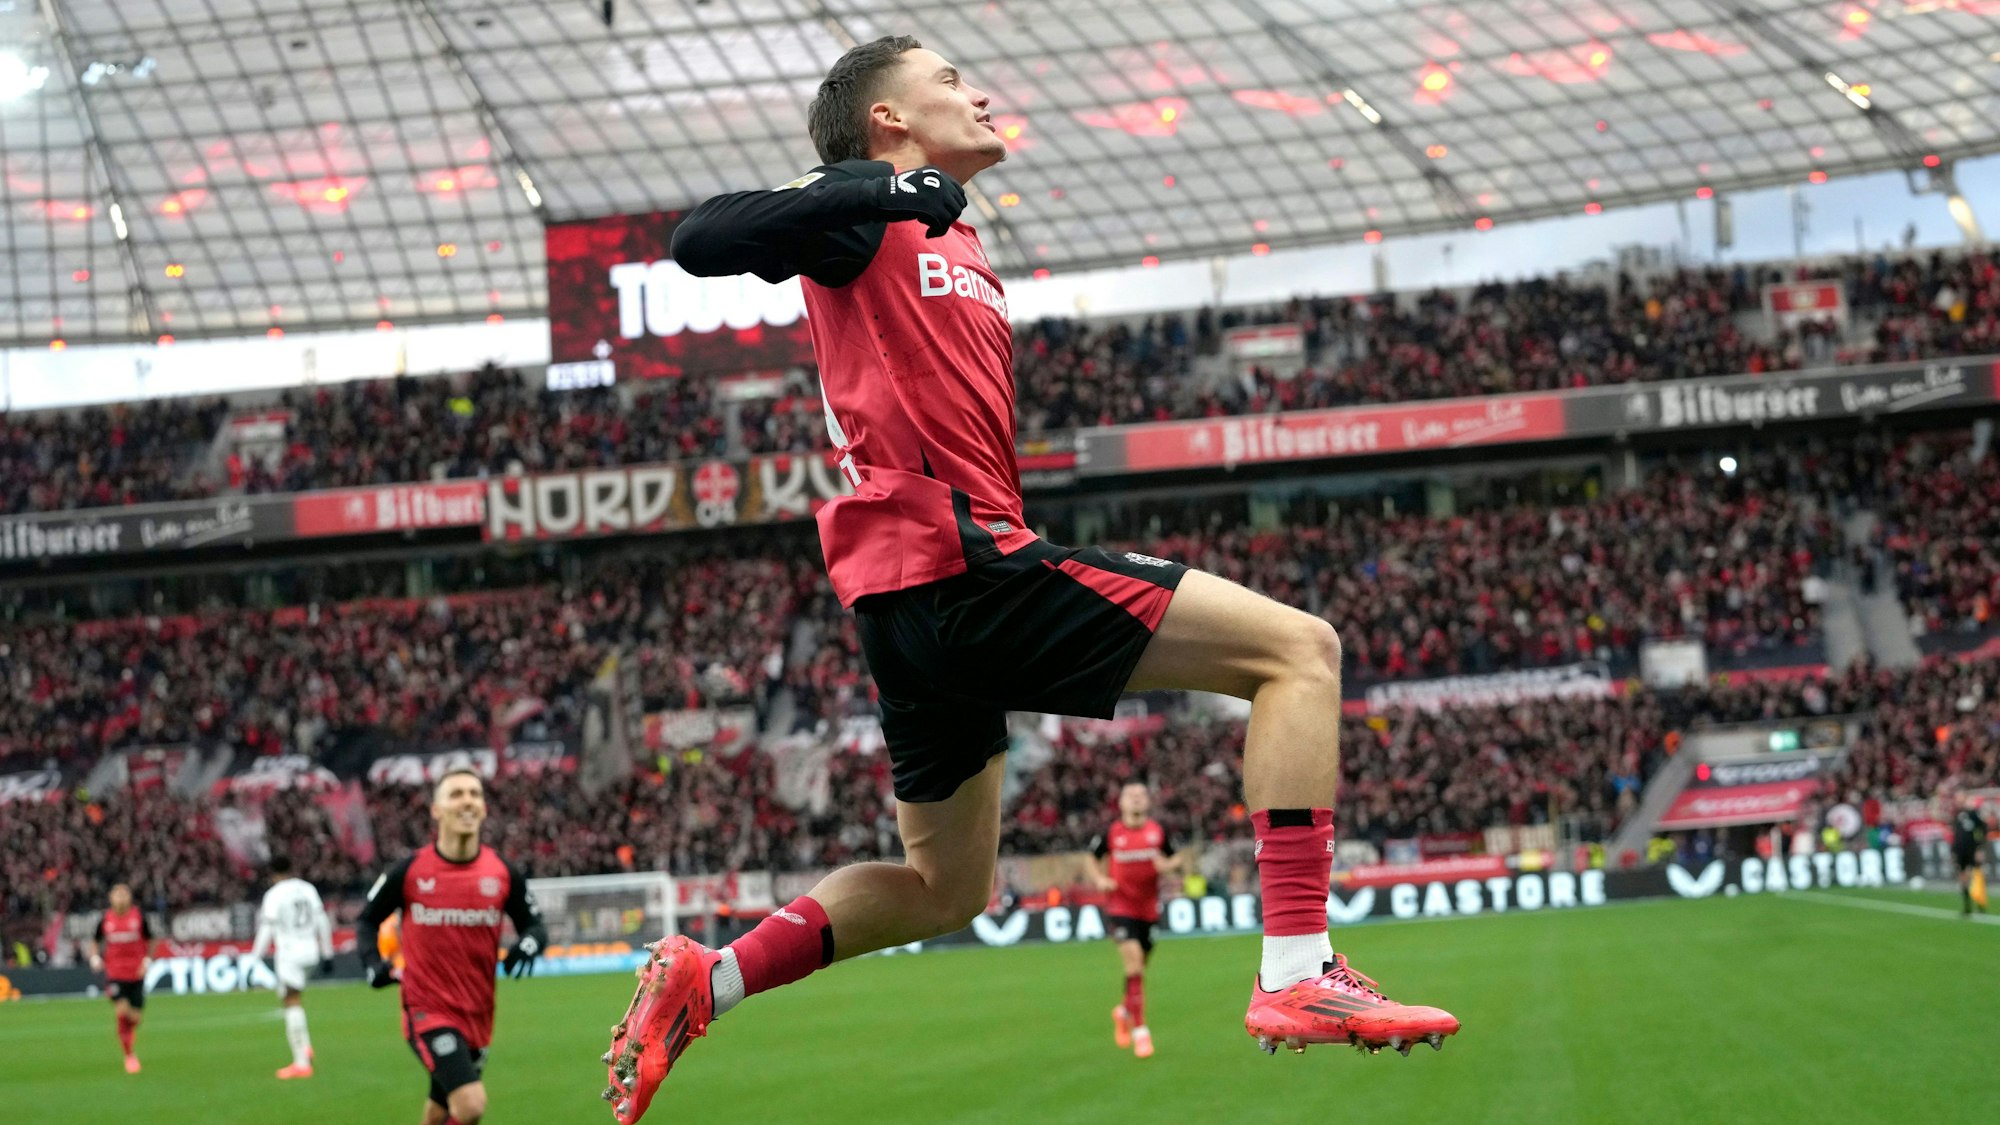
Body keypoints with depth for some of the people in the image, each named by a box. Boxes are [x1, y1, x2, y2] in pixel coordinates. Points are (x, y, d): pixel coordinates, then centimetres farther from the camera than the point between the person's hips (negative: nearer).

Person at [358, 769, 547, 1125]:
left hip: (477, 1015, 4)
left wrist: (529, 943, -16)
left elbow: (534, 925, 8)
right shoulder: (410, 871, -7)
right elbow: (368, 920, 7)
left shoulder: (503, 873, -1)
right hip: (427, 1011, -4)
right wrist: (373, 964, -12)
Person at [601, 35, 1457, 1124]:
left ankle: (702, 981, 15)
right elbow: (697, 243, -14)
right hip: (957, 556, -10)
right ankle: (1298, 973, -22)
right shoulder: (870, 214, 0)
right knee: (1298, 647, -12)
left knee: (944, 888, 22)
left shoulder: (961, 252, 27)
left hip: (911, 602, 10)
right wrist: (869, 190, -21)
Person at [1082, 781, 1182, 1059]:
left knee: (1139, 968, 13)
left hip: (1149, 908, 3)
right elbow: (1091, 859, 10)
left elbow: (1175, 859, 12)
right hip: (1122, 908, -3)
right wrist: (1099, 878, -9)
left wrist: (1168, 865, -11)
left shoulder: (1158, 832, 0)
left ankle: (1124, 1011, 42)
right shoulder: (1112, 833, -3)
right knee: (1134, 963, -18)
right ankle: (1140, 1030, -14)